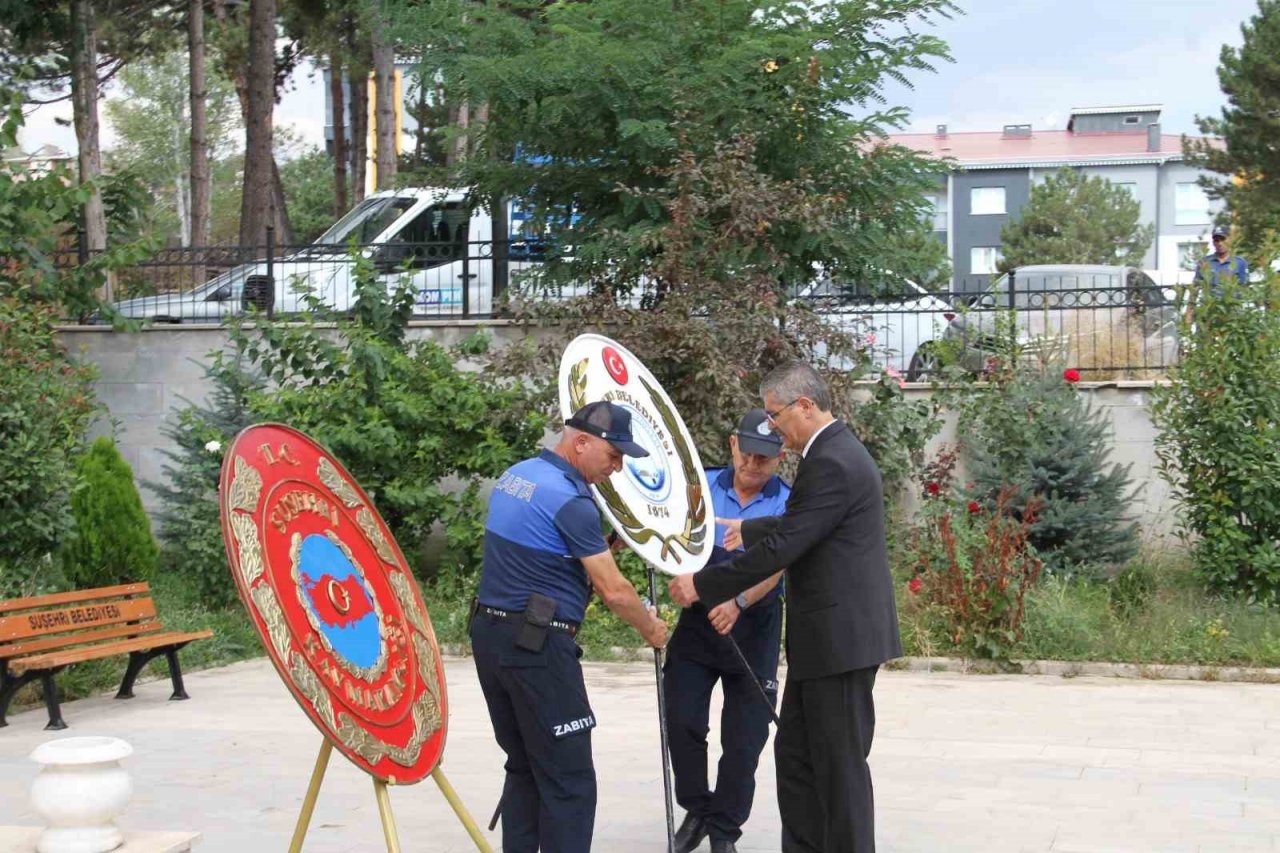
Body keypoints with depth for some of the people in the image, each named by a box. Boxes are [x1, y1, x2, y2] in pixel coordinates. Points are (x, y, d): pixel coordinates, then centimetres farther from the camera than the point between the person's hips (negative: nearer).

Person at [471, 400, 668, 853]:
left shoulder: (516, 474, 11)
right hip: (537, 645, -9)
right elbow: (614, 592, -14)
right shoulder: (569, 500, -15)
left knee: (524, 767, 16)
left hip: (490, 633, 9)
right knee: (568, 780, -5)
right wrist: (650, 627, 4)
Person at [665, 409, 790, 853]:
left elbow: (775, 566, -21)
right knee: (682, 721, -2)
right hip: (697, 620, 2)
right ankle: (696, 808, 22)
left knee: (744, 739, 5)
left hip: (754, 628, -1)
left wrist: (738, 603, -38)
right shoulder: (703, 485, -2)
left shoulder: (787, 504, -9)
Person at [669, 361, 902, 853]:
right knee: (796, 752, 14)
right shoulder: (835, 451, 14)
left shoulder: (832, 463, -19)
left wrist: (702, 586, -16)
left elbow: (782, 546, -22)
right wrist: (747, 529, 44)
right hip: (828, 633, 10)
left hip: (841, 636, -10)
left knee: (839, 763, -2)